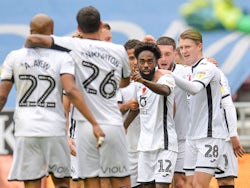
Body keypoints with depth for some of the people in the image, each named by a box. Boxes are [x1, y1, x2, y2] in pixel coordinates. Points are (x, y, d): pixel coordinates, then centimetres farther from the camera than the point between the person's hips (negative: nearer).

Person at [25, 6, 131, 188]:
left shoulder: (74, 45, -2)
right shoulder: (119, 51, 6)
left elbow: (34, 39, -10)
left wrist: (27, 47, 12)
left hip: (86, 126, -1)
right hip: (113, 125, 1)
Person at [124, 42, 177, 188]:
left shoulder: (165, 78, -13)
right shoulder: (139, 83, 9)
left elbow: (165, 90, -39)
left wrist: (144, 81, -56)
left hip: (164, 144, -7)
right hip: (146, 144, 7)